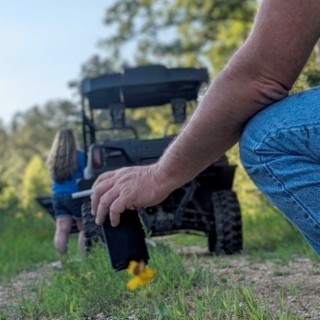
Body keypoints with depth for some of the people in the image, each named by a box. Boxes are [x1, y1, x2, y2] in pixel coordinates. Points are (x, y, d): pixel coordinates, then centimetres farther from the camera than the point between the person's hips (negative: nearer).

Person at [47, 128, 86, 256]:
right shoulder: (79, 155, -9)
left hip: (57, 196, 5)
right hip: (75, 195, -5)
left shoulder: (53, 157, 6)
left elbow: (54, 177, 14)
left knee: (62, 229, 3)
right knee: (84, 228, 4)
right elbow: (86, 176, -5)